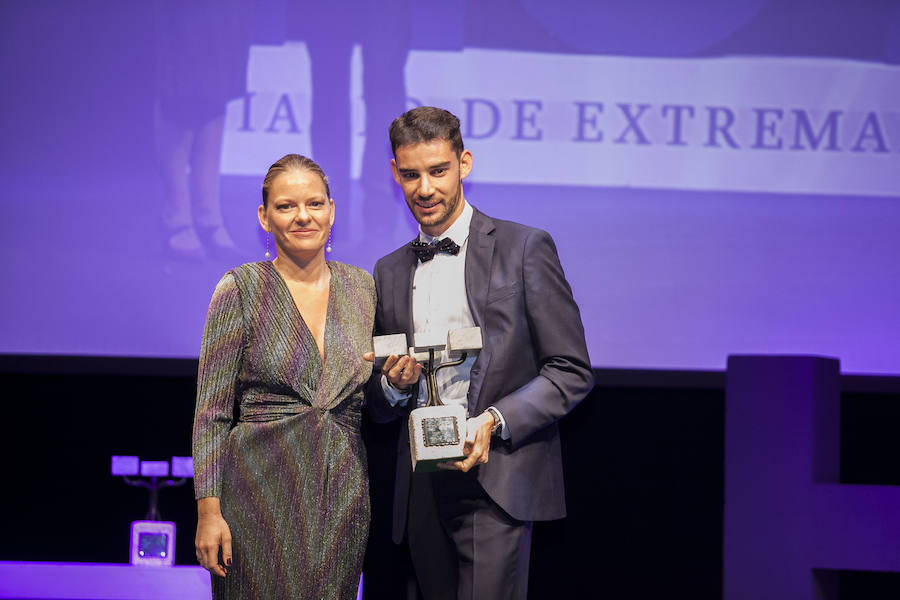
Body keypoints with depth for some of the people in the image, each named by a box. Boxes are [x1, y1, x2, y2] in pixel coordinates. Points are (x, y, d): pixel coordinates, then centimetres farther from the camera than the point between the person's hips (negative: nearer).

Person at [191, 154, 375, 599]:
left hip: (344, 493, 4)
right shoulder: (241, 289, -2)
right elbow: (211, 412, -4)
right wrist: (208, 511, -11)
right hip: (263, 490, -3)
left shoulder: (362, 287, 9)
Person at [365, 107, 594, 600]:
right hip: (422, 493, 5)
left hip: (497, 482, -5)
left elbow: (572, 372, -3)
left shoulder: (524, 249, 0)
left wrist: (495, 421, -17)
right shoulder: (390, 272, 15)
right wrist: (394, 385, -2)